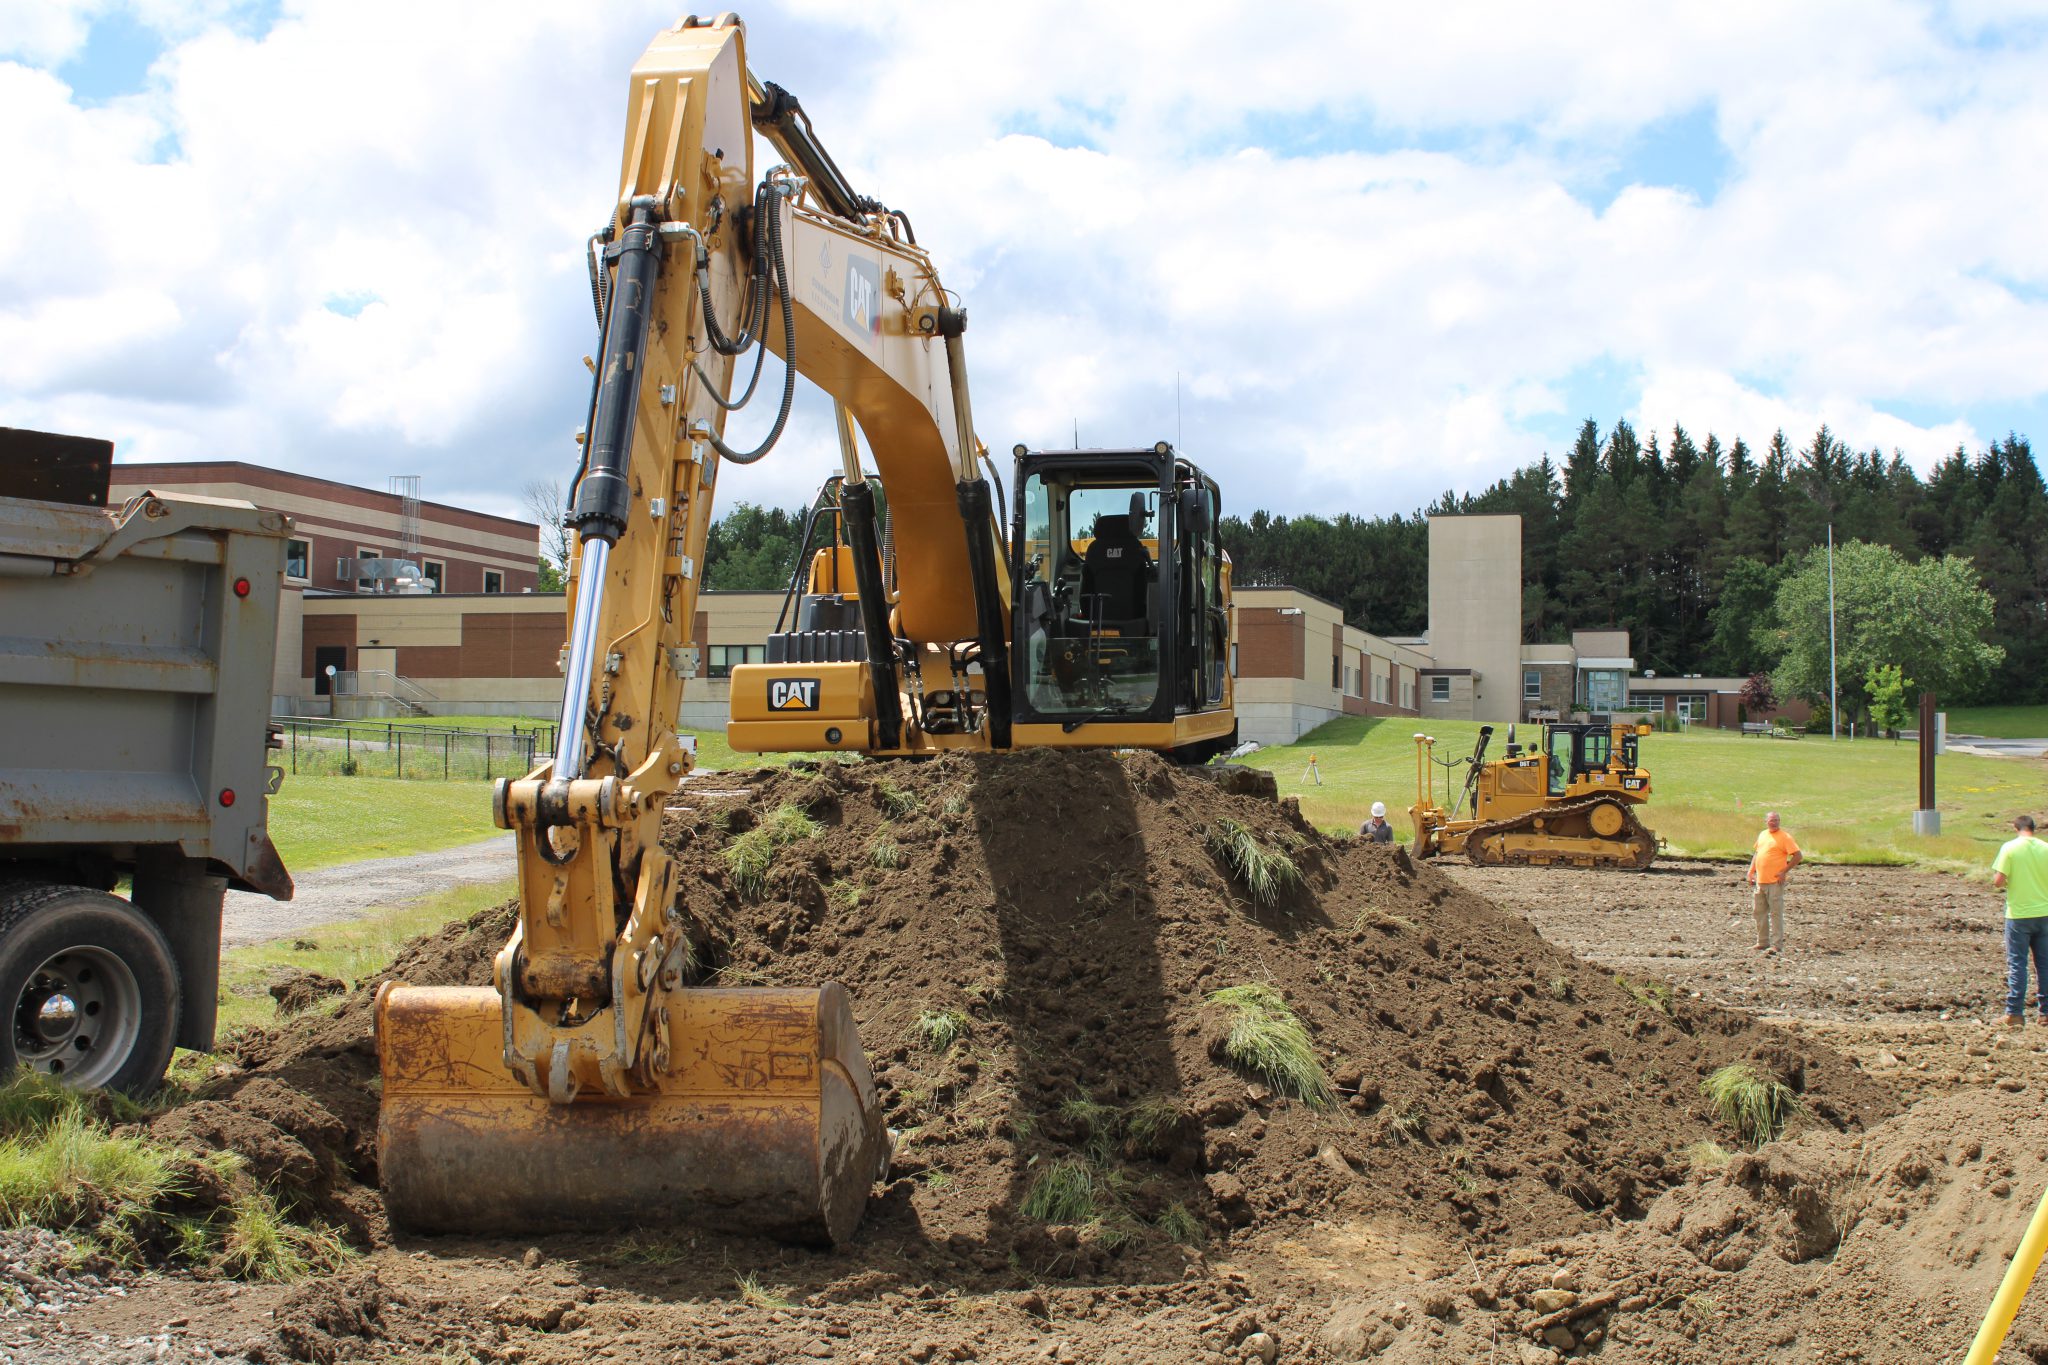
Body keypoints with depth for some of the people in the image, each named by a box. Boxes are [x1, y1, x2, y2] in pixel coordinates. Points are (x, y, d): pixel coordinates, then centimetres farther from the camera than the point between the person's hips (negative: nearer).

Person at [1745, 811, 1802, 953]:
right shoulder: (1762, 835, 14)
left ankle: (1776, 944, -3)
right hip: (1760, 881, 7)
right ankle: (1762, 942, 22)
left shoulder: (1785, 837, -7)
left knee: (1776, 912, -5)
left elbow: (1798, 856, -10)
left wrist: (1784, 871, -12)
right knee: (1760, 912, 12)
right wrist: (1751, 871, 16)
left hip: (1775, 882, -7)